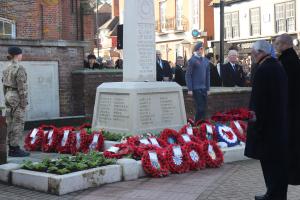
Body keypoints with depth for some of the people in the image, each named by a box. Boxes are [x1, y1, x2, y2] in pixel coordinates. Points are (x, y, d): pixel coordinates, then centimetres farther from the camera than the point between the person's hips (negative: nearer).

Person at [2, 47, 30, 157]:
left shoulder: (7, 68, 10)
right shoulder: (20, 68, -17)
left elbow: (5, 86, 14)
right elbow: (21, 87, -19)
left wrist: (7, 101, 19)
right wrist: (24, 103, -16)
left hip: (9, 97, 9)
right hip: (17, 98, -9)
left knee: (11, 123, 10)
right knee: (18, 124, -4)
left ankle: (11, 149, 12)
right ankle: (15, 149, -3)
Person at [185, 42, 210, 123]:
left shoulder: (206, 61, 12)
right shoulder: (193, 60, -7)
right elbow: (188, 75, -8)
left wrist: (208, 88, 12)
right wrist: (190, 89, -12)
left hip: (204, 88, 6)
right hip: (196, 89, -6)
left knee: (204, 108, 8)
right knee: (200, 108, -7)